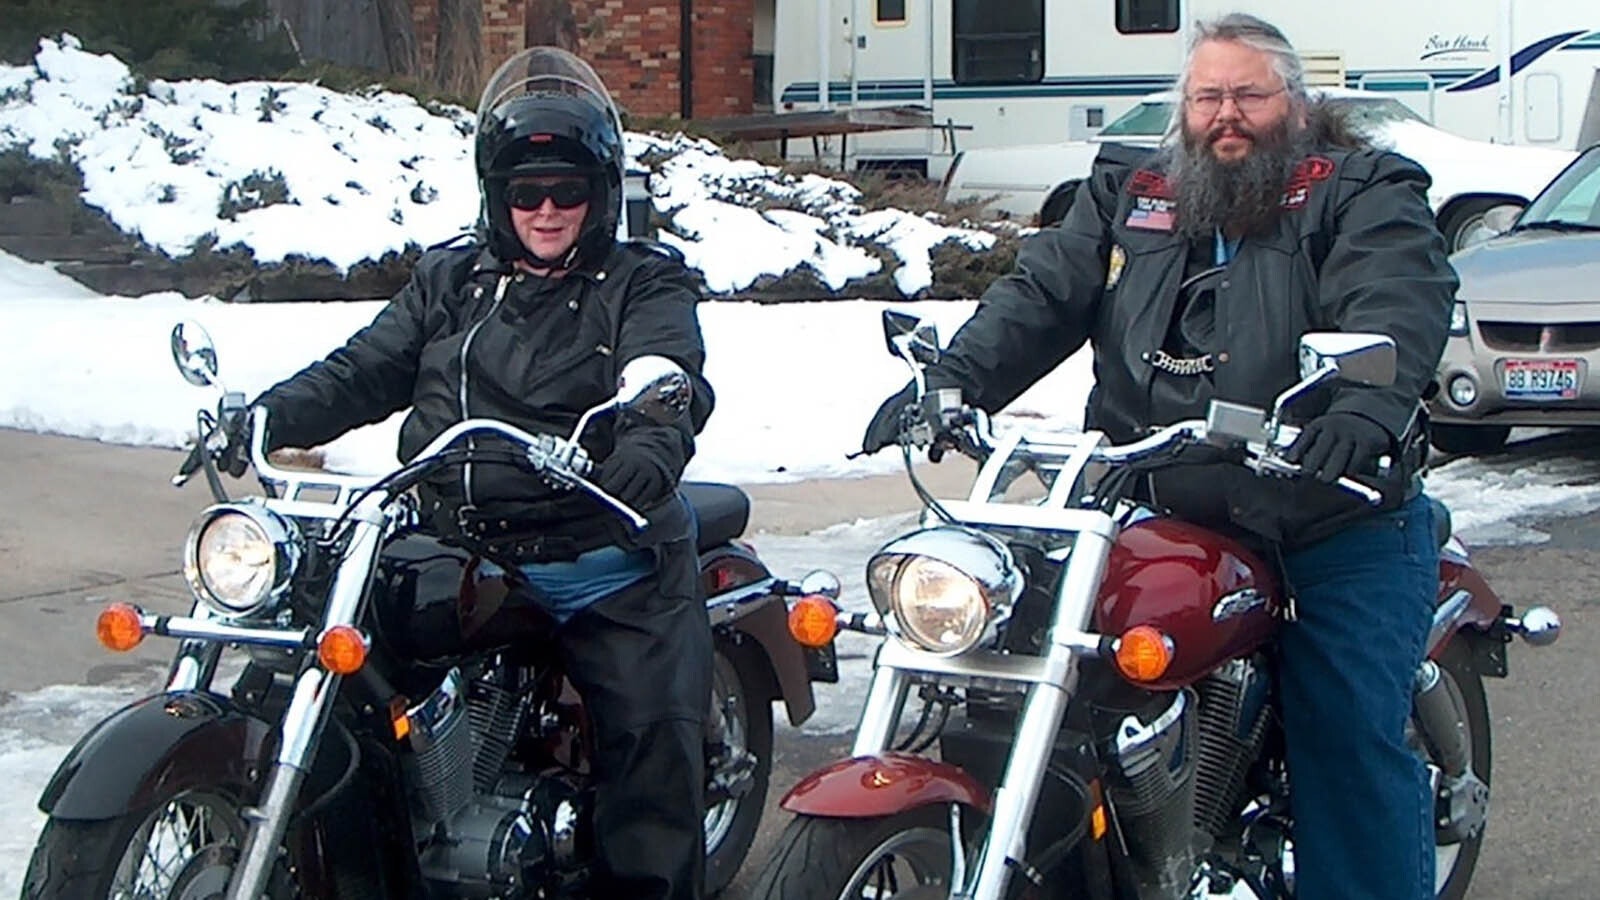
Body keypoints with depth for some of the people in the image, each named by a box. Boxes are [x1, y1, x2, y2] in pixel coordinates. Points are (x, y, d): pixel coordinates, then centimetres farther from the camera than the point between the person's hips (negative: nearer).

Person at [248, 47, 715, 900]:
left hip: (604, 566, -4)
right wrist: (270, 416, -8)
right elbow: (365, 370, 12)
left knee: (655, 741, -15)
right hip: (460, 561, 4)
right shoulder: (449, 280, 19)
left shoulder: (645, 286, 5)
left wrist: (645, 459, -37)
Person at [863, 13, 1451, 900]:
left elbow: (1398, 305, -16)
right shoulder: (1127, 196, 16)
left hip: (1335, 522, -3)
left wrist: (1364, 407, -38)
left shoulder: (1362, 194, 3)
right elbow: (1041, 295, 4)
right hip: (1161, 528, 4)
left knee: (1353, 743, -6)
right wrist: (950, 381, -15)